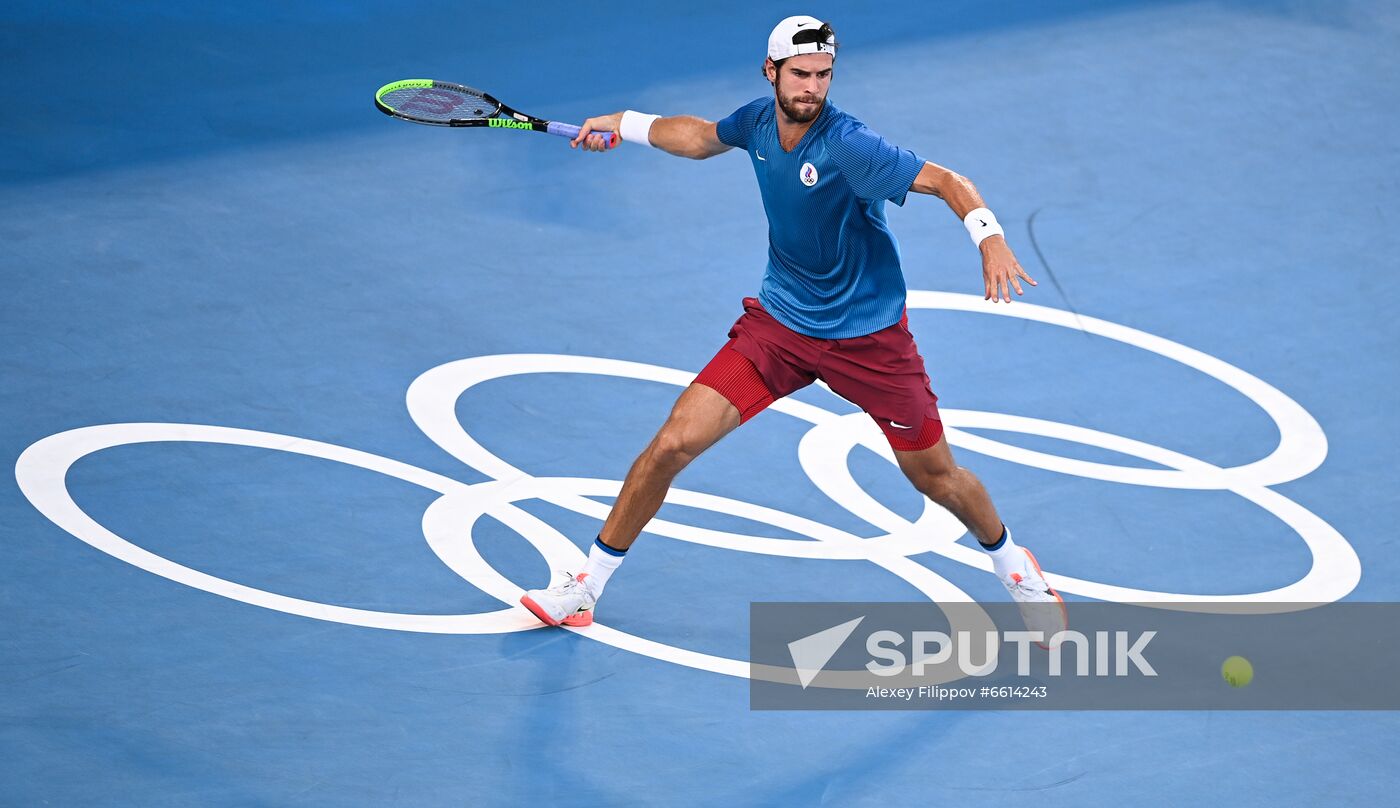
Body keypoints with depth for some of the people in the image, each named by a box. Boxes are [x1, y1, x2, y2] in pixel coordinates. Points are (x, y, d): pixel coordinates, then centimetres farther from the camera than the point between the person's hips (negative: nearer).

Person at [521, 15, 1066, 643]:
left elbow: (947, 182, -27)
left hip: (869, 335, -4)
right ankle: (586, 587, 5)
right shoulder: (757, 121, -6)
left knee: (936, 477, 7)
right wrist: (626, 124, 18)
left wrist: (990, 238, -45)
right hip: (779, 323, 4)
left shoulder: (849, 145, -25)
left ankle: (1010, 561, 39)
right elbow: (703, 137, 18)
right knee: (673, 443, -9)